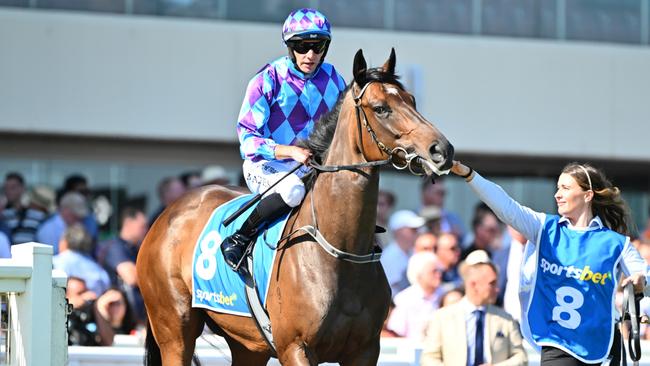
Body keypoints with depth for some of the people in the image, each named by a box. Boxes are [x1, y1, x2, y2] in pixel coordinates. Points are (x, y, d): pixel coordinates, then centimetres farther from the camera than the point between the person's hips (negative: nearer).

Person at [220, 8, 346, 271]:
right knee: (293, 190, -38)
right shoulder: (267, 81, -11)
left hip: (315, 166, 5)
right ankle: (238, 239, -21)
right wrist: (291, 151, -29)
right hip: (266, 166, -5)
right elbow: (248, 138, -14)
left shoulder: (332, 79, 4)